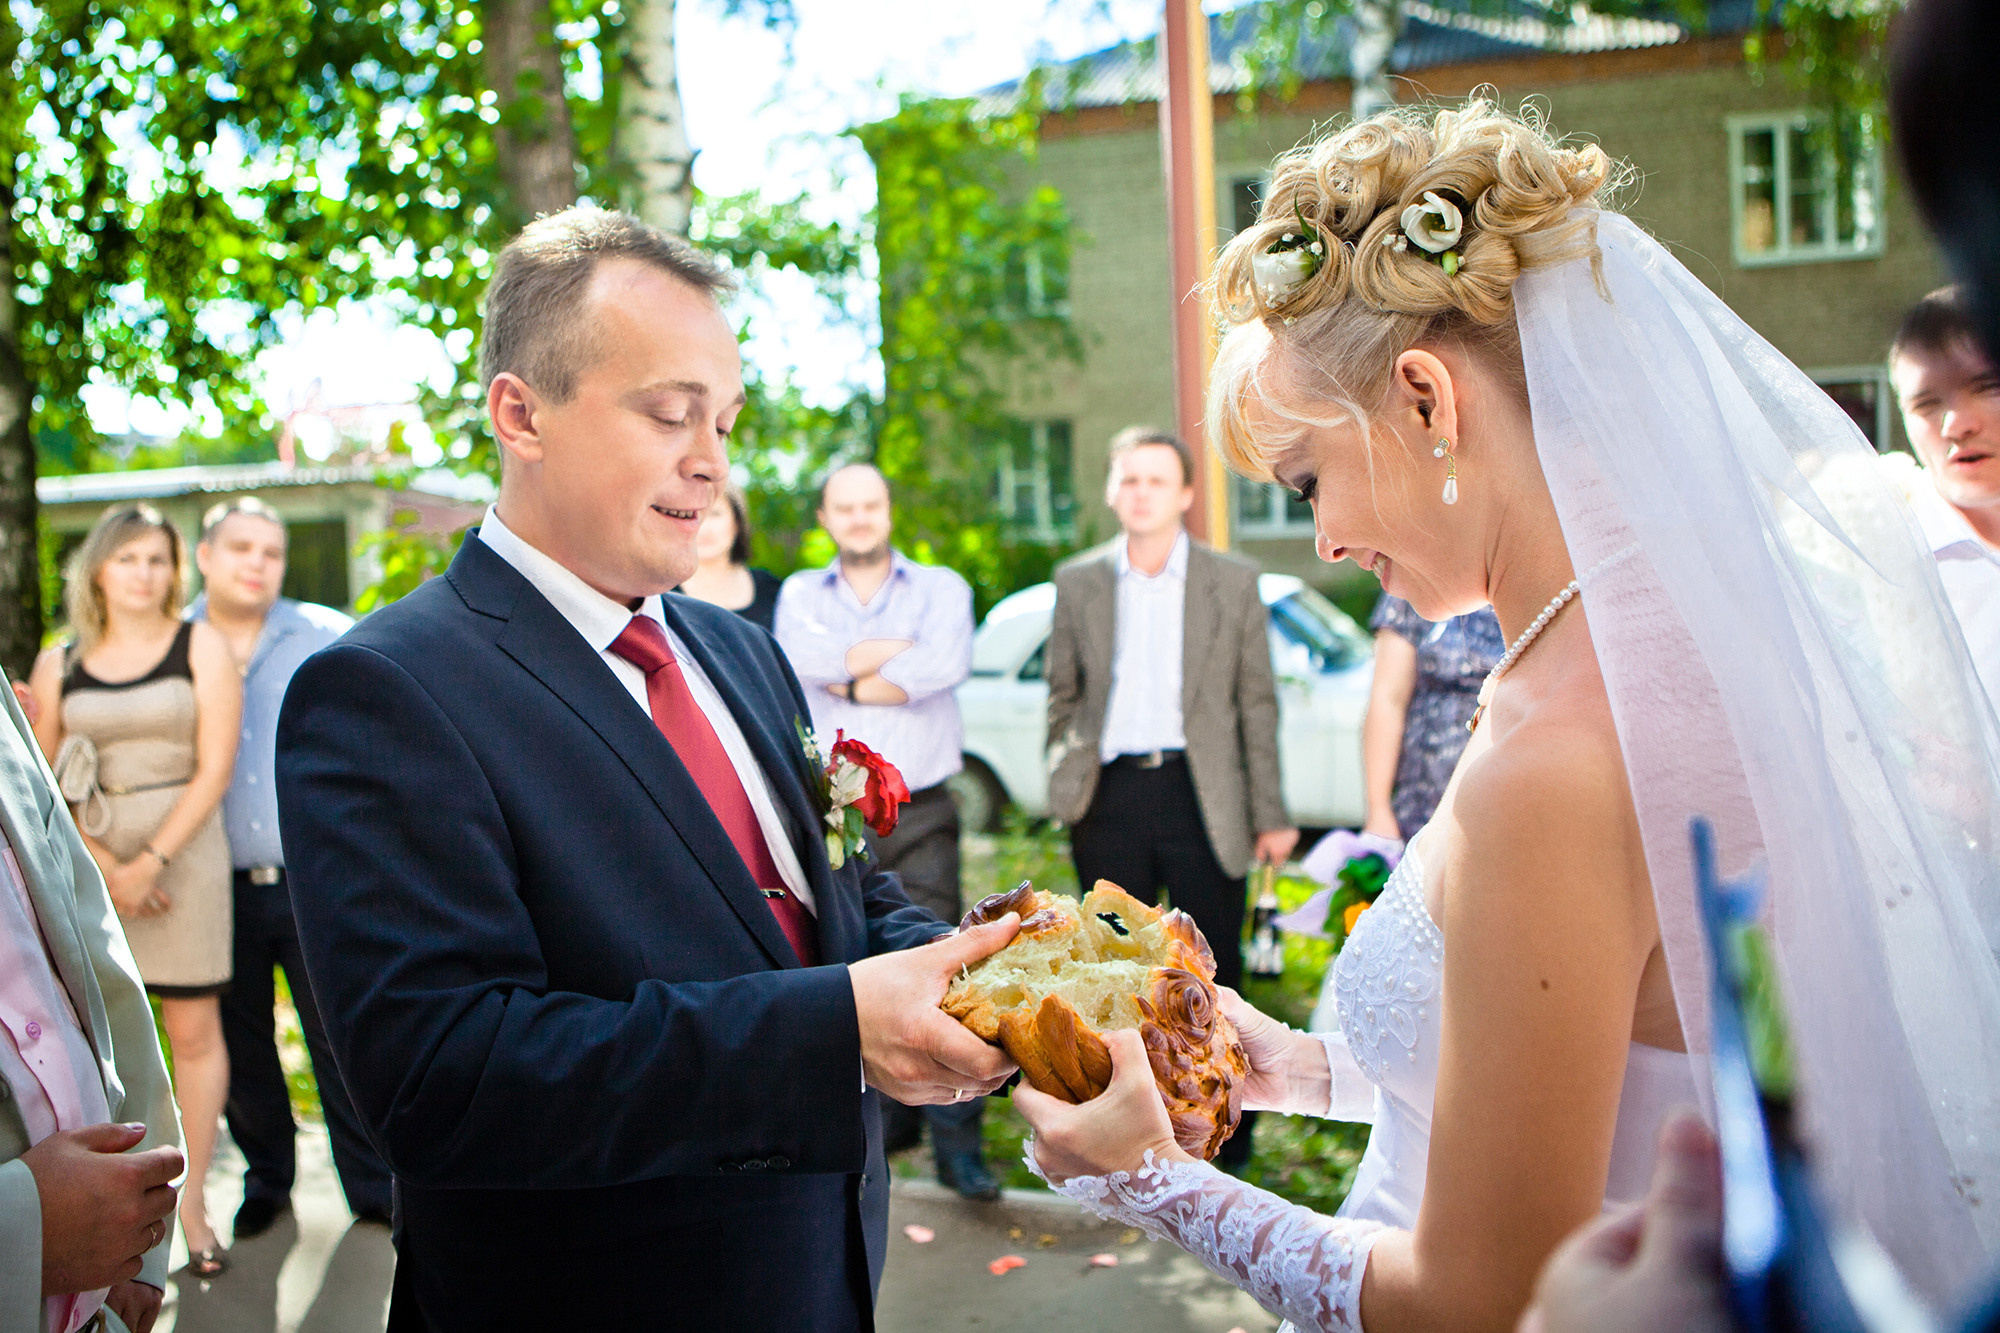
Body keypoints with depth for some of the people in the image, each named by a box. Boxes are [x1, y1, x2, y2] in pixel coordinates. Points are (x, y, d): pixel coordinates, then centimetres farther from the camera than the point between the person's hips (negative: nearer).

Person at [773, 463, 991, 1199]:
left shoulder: (940, 587, 9)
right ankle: (891, 1116, 20)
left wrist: (849, 679, -7)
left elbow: (947, 666, -13)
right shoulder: (801, 594, 14)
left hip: (920, 814, -2)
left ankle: (958, 1141, -5)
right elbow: (798, 658, -11)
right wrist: (898, 651, -9)